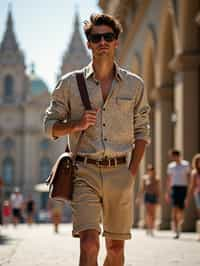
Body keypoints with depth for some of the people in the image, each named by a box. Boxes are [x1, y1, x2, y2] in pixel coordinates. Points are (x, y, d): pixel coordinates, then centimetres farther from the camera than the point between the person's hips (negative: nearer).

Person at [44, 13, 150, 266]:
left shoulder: (134, 84, 9)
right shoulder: (70, 83, 5)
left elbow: (141, 131, 14)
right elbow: (50, 125, 10)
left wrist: (132, 172, 4)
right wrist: (76, 125, -10)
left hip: (120, 172, 2)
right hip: (85, 172, -2)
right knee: (89, 244, -15)